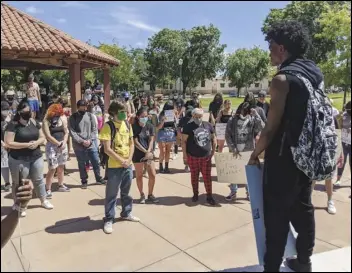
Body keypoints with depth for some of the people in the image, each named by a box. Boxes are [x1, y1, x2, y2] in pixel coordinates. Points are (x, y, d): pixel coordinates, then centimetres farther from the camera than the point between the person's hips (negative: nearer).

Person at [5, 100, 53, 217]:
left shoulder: (34, 122, 5)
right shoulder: (13, 125, -11)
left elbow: (42, 137, 10)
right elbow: (8, 143, -16)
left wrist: (37, 142, -12)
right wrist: (26, 144, -21)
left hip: (36, 157, 5)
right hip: (19, 159, -5)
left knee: (39, 179, 16)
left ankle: (44, 201, 31)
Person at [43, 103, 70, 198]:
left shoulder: (62, 118, 6)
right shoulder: (46, 121, -8)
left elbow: (66, 132, 5)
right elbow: (48, 136, -14)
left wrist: (64, 142, -9)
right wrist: (58, 143, -12)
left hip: (63, 145, 5)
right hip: (52, 146, -5)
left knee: (61, 167, 13)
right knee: (52, 169, -7)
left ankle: (61, 185, 26)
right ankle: (48, 190, 0)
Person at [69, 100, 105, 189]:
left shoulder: (90, 116, 5)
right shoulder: (73, 117, -2)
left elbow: (94, 129, 3)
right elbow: (72, 132, -10)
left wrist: (90, 140, -10)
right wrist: (82, 141, -17)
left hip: (91, 144, 2)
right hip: (79, 146, -2)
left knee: (96, 162, 8)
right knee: (81, 164, 9)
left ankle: (99, 178, 26)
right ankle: (84, 181, 25)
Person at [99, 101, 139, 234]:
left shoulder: (127, 124, 4)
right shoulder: (108, 126, -15)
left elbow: (131, 144, 8)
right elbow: (107, 149, -18)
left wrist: (129, 159, -6)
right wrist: (122, 161, -16)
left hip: (128, 165, 6)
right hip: (114, 166, -6)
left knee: (126, 192, 19)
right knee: (111, 194, 5)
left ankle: (126, 213, 36)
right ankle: (108, 219, 19)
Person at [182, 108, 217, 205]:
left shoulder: (208, 125, 5)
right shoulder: (188, 126, -6)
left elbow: (213, 138, 13)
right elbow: (184, 141, -6)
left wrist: (213, 151, 6)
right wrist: (185, 155, -10)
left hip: (206, 157, 2)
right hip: (193, 157, -2)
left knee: (207, 177, 4)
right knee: (194, 176, 11)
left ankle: (209, 196, 15)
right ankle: (195, 194, 29)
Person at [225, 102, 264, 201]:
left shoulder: (252, 119, -2)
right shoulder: (232, 120, -2)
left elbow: (262, 127, -21)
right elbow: (227, 135, -6)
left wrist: (255, 114, -19)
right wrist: (233, 149, -15)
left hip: (249, 151, 0)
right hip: (235, 151, 0)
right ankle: (233, 192, 24)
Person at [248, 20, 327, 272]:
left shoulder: (283, 79, -17)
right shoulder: (316, 74, 8)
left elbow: (271, 128, -18)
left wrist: (255, 155, -4)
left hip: (284, 158, -8)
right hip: (307, 155, 8)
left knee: (276, 215, 2)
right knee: (303, 209, 19)